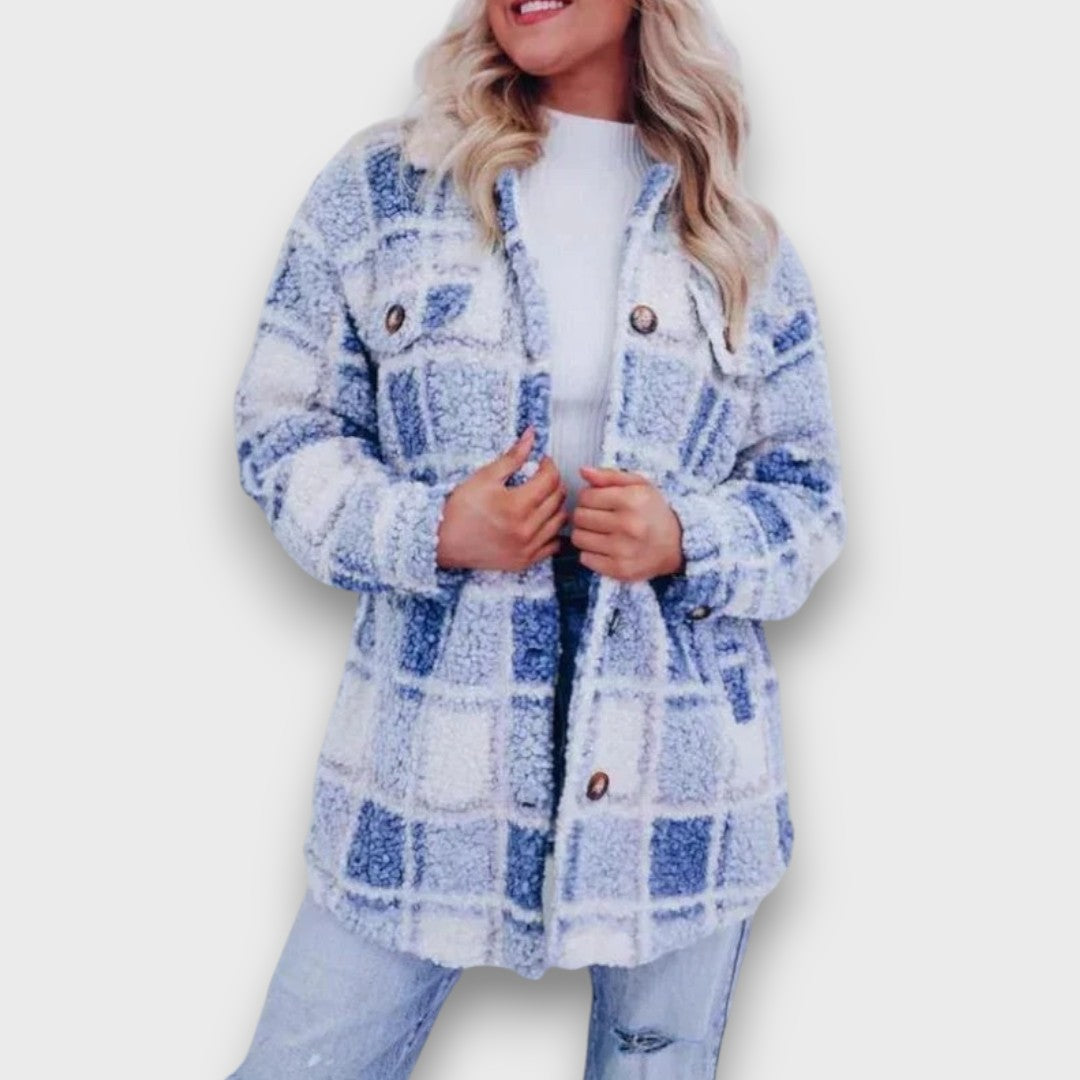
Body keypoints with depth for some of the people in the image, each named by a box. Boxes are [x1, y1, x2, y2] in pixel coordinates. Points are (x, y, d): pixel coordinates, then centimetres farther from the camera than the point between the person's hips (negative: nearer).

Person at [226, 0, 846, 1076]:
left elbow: (809, 499, 9)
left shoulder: (743, 246, 7)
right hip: (429, 758, -1)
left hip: (685, 773, 2)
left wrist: (683, 543, -13)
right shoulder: (378, 185, 3)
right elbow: (280, 429, 4)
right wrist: (432, 528, -14)